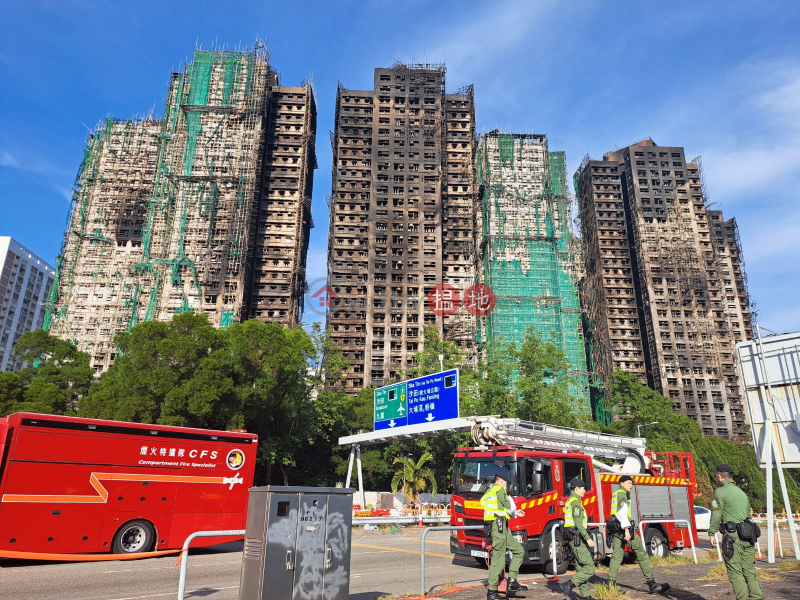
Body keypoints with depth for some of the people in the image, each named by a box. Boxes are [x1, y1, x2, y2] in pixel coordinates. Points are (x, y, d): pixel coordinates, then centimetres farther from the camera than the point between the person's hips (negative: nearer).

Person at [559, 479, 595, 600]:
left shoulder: (570, 500, 17)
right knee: (589, 567, -9)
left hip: (573, 538, 10)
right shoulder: (576, 501, -14)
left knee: (581, 567, 12)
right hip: (577, 538, -10)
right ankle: (568, 585, -11)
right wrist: (588, 538, -22)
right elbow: (578, 523, -21)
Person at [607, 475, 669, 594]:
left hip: (615, 528, 9)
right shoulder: (622, 494, -7)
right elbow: (622, 512, -19)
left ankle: (611, 583, 2)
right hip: (624, 526, -9)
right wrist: (626, 530, -26)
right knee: (641, 554, -3)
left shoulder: (615, 494, 22)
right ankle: (651, 584, -2)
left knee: (616, 555, 6)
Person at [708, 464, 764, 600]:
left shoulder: (720, 492, -4)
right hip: (748, 537, 8)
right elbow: (748, 514, 24)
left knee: (735, 572, -3)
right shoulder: (741, 492, 20)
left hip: (732, 536, -8)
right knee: (750, 570, 11)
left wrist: (712, 534, -7)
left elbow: (716, 515, -10)